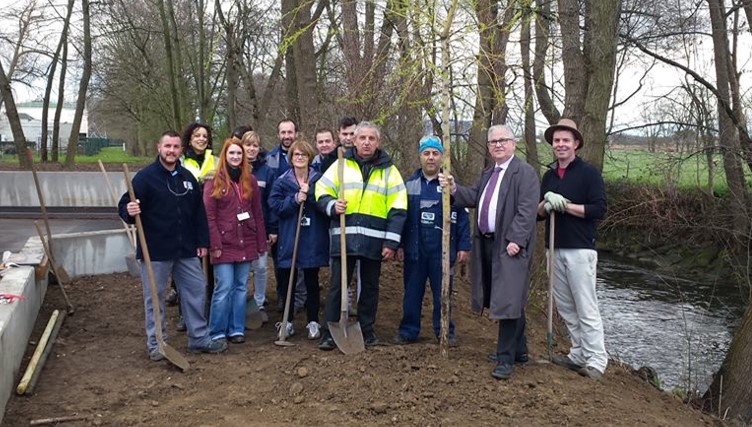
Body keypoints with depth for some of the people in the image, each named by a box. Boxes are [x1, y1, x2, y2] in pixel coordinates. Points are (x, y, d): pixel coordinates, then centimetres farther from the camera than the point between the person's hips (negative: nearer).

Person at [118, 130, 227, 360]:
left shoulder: (187, 177, 8)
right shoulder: (145, 176, -8)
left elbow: (199, 212, 13)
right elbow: (124, 206, -11)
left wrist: (202, 241, 10)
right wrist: (129, 211, -35)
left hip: (186, 249, 5)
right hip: (156, 250, -5)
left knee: (196, 291, 10)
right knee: (154, 296, 6)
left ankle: (199, 339, 23)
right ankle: (155, 343, 20)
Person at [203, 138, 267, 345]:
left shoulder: (250, 181, 10)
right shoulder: (215, 182, -2)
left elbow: (257, 213, 10)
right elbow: (209, 216, -6)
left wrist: (261, 242, 7)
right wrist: (214, 245, -12)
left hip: (246, 243, 4)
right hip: (224, 244, -4)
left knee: (241, 287, 9)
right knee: (224, 288, -5)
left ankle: (236, 329, 19)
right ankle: (217, 333, 7)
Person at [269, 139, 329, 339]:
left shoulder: (319, 179, 3)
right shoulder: (281, 181, 4)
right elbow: (275, 205, -5)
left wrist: (309, 194, -17)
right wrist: (295, 199, -18)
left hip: (313, 239, -1)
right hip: (289, 238, 1)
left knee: (312, 281, 7)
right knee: (288, 280, 8)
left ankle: (313, 322, 18)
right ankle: (287, 321, 22)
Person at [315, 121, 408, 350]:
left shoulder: (388, 170, 6)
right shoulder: (341, 164, 6)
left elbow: (398, 209, 2)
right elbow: (321, 191, 10)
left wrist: (391, 242, -6)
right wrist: (332, 205, -13)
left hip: (374, 240, 1)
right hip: (344, 236, -1)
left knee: (370, 287, 12)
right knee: (337, 285, 3)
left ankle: (366, 330, 26)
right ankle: (330, 333, 12)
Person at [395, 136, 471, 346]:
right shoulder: (409, 184, 7)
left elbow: (462, 217, 1)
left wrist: (463, 246, -3)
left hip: (442, 250, -1)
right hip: (414, 249, 2)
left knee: (442, 294, 7)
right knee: (412, 293, 9)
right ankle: (408, 331, 20)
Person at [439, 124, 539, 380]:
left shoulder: (524, 172, -8)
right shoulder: (487, 174, 20)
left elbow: (527, 210, -16)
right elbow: (472, 198, 12)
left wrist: (516, 240, -23)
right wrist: (454, 188, -6)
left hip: (510, 246, -8)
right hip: (487, 244, 8)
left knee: (508, 300, -7)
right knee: (511, 300, 17)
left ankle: (505, 359, 0)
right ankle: (519, 350, 30)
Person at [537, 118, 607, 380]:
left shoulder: (589, 173, -3)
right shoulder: (549, 175, 15)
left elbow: (599, 209, -11)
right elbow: (538, 213, 14)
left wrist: (566, 205, -15)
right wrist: (546, 205, -8)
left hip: (580, 249, -6)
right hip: (555, 249, 6)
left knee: (586, 307, -4)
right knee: (565, 307, 9)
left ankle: (596, 360, 3)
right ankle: (579, 355, 20)